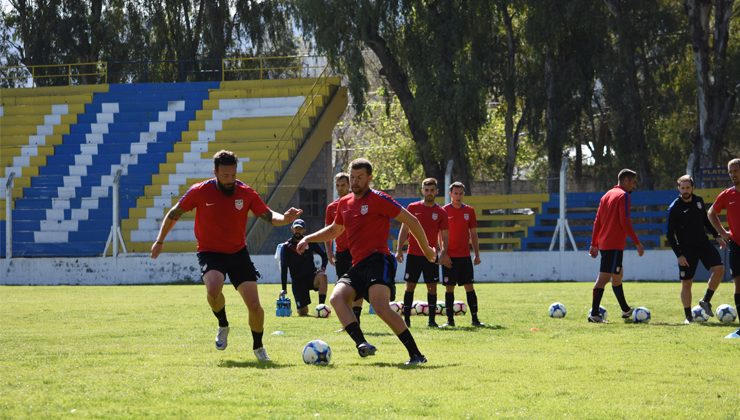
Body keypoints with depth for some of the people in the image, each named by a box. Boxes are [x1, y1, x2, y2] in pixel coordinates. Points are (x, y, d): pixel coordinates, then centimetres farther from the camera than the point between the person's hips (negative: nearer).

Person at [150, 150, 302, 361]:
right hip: (210, 253, -2)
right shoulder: (200, 192, -11)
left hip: (238, 253, 2)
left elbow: (269, 216, -6)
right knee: (213, 289, -34)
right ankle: (223, 326, -3)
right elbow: (175, 213, 3)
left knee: (254, 304, -7)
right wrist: (160, 241, 8)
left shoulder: (246, 193, -7)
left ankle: (258, 347, 19)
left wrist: (284, 218, -28)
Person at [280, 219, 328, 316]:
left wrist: (323, 268, -12)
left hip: (311, 276, 1)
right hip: (298, 281, -1)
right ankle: (302, 307, 28)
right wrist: (284, 289, -10)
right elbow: (284, 269, -4)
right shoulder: (286, 247, -1)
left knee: (322, 276, -36)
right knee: (302, 312, -11)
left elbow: (324, 255, 10)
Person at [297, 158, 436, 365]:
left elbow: (411, 221, -1)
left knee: (381, 306, -26)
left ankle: (416, 354, -20)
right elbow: (334, 230, 37)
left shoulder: (378, 199, -3)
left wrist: (426, 249, 4)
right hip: (358, 266, 7)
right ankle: (362, 344, -32)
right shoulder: (344, 203, 18)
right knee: (336, 298, -19)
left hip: (378, 260, -7)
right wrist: (308, 238, 26)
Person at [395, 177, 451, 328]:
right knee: (410, 286, 0)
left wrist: (444, 253, -8)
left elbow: (444, 236, 6)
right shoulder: (413, 208, 2)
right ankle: (406, 319, 5)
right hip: (413, 254, 0)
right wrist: (399, 249, -2)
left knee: (432, 287, 0)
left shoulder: (441, 212, 3)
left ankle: (432, 320, 5)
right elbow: (404, 230, 6)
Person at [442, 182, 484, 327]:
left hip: (465, 255, 2)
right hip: (449, 256, -2)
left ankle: (475, 319, 1)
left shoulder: (469, 211, 7)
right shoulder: (444, 211, 0)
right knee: (449, 288, 0)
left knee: (469, 287, -1)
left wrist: (477, 254, 7)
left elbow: (473, 234, 11)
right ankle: (450, 320, 5)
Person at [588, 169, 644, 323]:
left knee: (617, 275, 19)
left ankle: (626, 310, 30)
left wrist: (594, 244, 17)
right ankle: (594, 314, -16)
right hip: (615, 245, -9)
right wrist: (637, 243, -13)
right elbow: (625, 222, -16)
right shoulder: (623, 195, -8)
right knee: (604, 277, -11)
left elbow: (597, 222, 16)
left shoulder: (606, 195, 17)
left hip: (603, 243, 9)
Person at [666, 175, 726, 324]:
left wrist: (717, 236, 12)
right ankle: (688, 316, 9)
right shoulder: (674, 208, -11)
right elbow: (670, 234, -10)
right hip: (686, 249, -4)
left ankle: (706, 301, 0)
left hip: (703, 243, 4)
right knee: (686, 283, -2)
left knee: (719, 269, -15)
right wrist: (679, 255, -15)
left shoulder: (698, 201, 4)